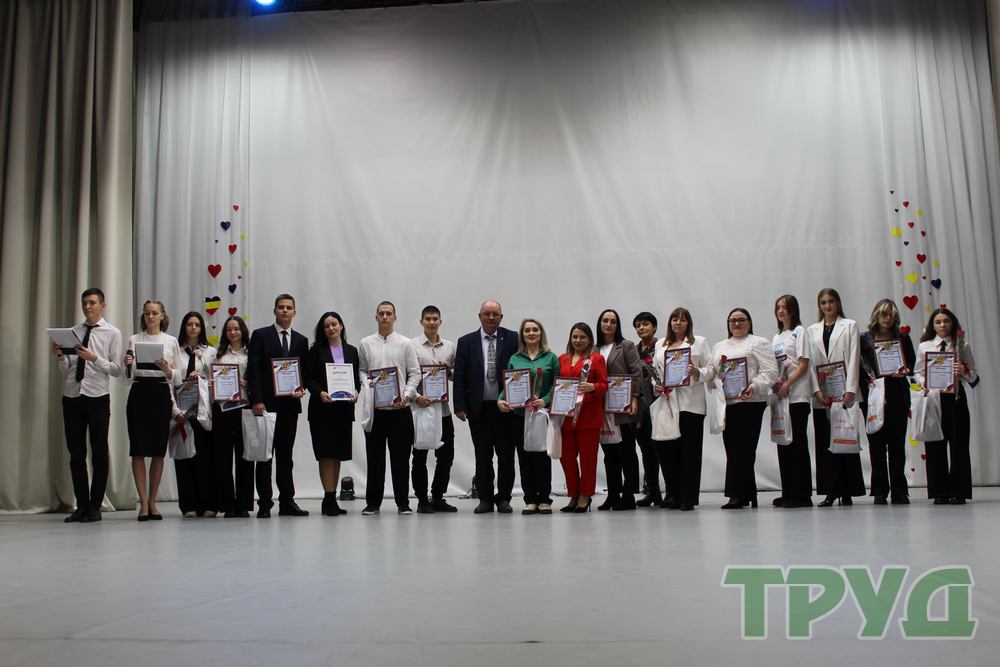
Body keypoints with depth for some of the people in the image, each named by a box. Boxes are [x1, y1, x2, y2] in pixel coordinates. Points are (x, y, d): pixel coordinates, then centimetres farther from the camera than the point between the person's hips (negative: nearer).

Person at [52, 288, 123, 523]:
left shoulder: (112, 333, 2)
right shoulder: (72, 332, 13)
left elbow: (117, 369, -4)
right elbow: (65, 369, 14)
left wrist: (94, 358, -17)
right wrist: (60, 357, -6)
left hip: (97, 398, -4)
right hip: (71, 397, 4)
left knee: (99, 453, 2)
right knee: (76, 453, 7)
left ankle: (95, 506, 10)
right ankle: (82, 505, 15)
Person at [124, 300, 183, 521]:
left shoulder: (171, 341, 8)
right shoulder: (134, 340, 8)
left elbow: (178, 377, 6)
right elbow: (128, 376, 6)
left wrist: (168, 371, -14)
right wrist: (127, 365, -15)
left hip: (161, 394, 0)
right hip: (139, 394, 0)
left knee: (158, 451, 4)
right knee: (138, 449, -3)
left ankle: (152, 501, 15)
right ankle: (143, 503, 4)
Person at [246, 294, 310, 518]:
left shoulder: (301, 341, 13)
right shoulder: (260, 335, 1)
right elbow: (253, 370, -5)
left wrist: (301, 388, -5)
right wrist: (256, 401, -13)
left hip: (290, 404, 4)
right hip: (266, 404, -3)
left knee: (286, 455, 9)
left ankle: (287, 502, 14)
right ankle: (264, 504, 6)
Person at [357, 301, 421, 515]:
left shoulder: (405, 343, 4)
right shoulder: (365, 343, 8)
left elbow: (415, 373, 2)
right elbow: (360, 369, 10)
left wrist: (406, 395, -10)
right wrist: (367, 383, -10)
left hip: (400, 409, -1)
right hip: (374, 408, 1)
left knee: (400, 457, 4)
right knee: (374, 457, 5)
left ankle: (403, 502, 13)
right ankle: (372, 503, 15)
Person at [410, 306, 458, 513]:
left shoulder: (450, 347, 11)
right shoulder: (412, 345, -1)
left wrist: (450, 369, -3)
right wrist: (416, 396, -16)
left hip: (443, 408, 4)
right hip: (420, 407, -4)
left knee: (446, 455, 6)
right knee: (420, 456, 4)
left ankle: (438, 498, 19)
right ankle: (422, 500, 13)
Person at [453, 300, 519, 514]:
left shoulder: (513, 339, 2)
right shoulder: (466, 342, 5)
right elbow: (459, 377, 3)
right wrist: (459, 406, -4)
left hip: (506, 407, -1)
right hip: (478, 408, 1)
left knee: (506, 455, 5)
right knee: (482, 456, 7)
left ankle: (503, 498, 16)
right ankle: (485, 499, 16)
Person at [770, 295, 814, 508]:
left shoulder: (799, 332, -1)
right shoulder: (776, 337, 19)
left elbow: (803, 365, -9)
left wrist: (787, 384, -17)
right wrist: (775, 383, -1)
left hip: (797, 396, -7)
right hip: (780, 396, 7)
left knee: (797, 442, -6)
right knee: (782, 442, 7)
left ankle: (802, 494, -3)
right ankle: (787, 493, 12)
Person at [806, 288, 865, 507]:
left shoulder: (850, 326, 7)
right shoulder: (812, 330, 14)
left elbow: (853, 359, -1)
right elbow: (809, 362, 7)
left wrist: (850, 390, -11)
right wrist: (816, 390, -5)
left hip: (843, 392, -3)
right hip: (820, 394, 3)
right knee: (824, 443, 2)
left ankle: (847, 491, 4)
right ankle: (831, 491, 6)